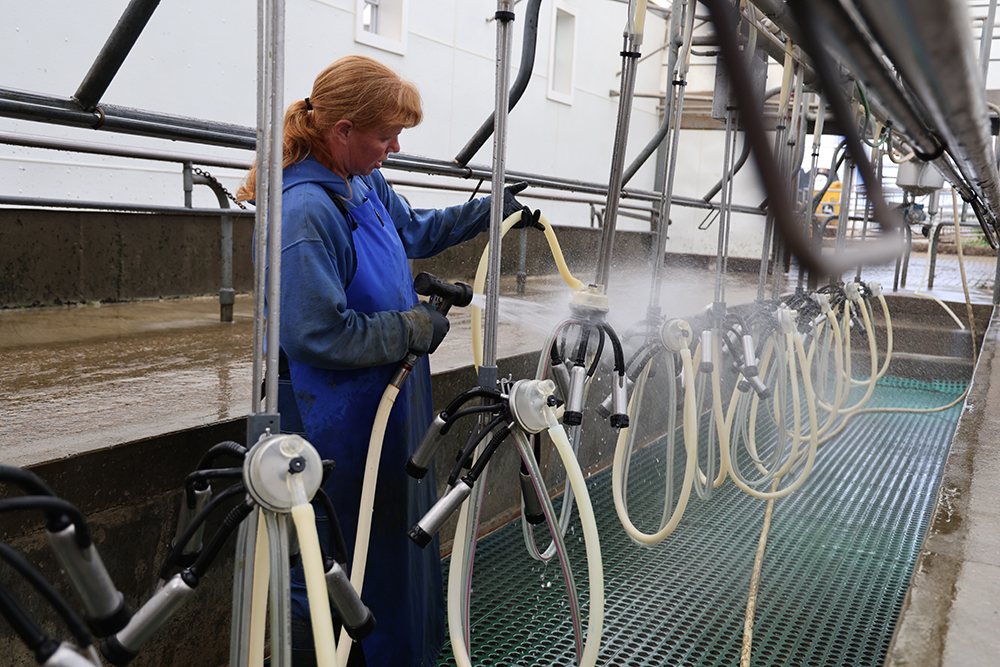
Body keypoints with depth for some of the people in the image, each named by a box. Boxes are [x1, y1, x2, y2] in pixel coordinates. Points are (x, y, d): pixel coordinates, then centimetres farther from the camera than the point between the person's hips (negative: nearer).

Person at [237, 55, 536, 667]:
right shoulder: (305, 210, -25)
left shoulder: (366, 185, 3)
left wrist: (486, 211, 21)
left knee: (395, 533, 24)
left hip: (388, 403, 10)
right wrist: (412, 329, -20)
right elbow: (319, 335, -29)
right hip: (337, 424, -10)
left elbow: (416, 231, 25)